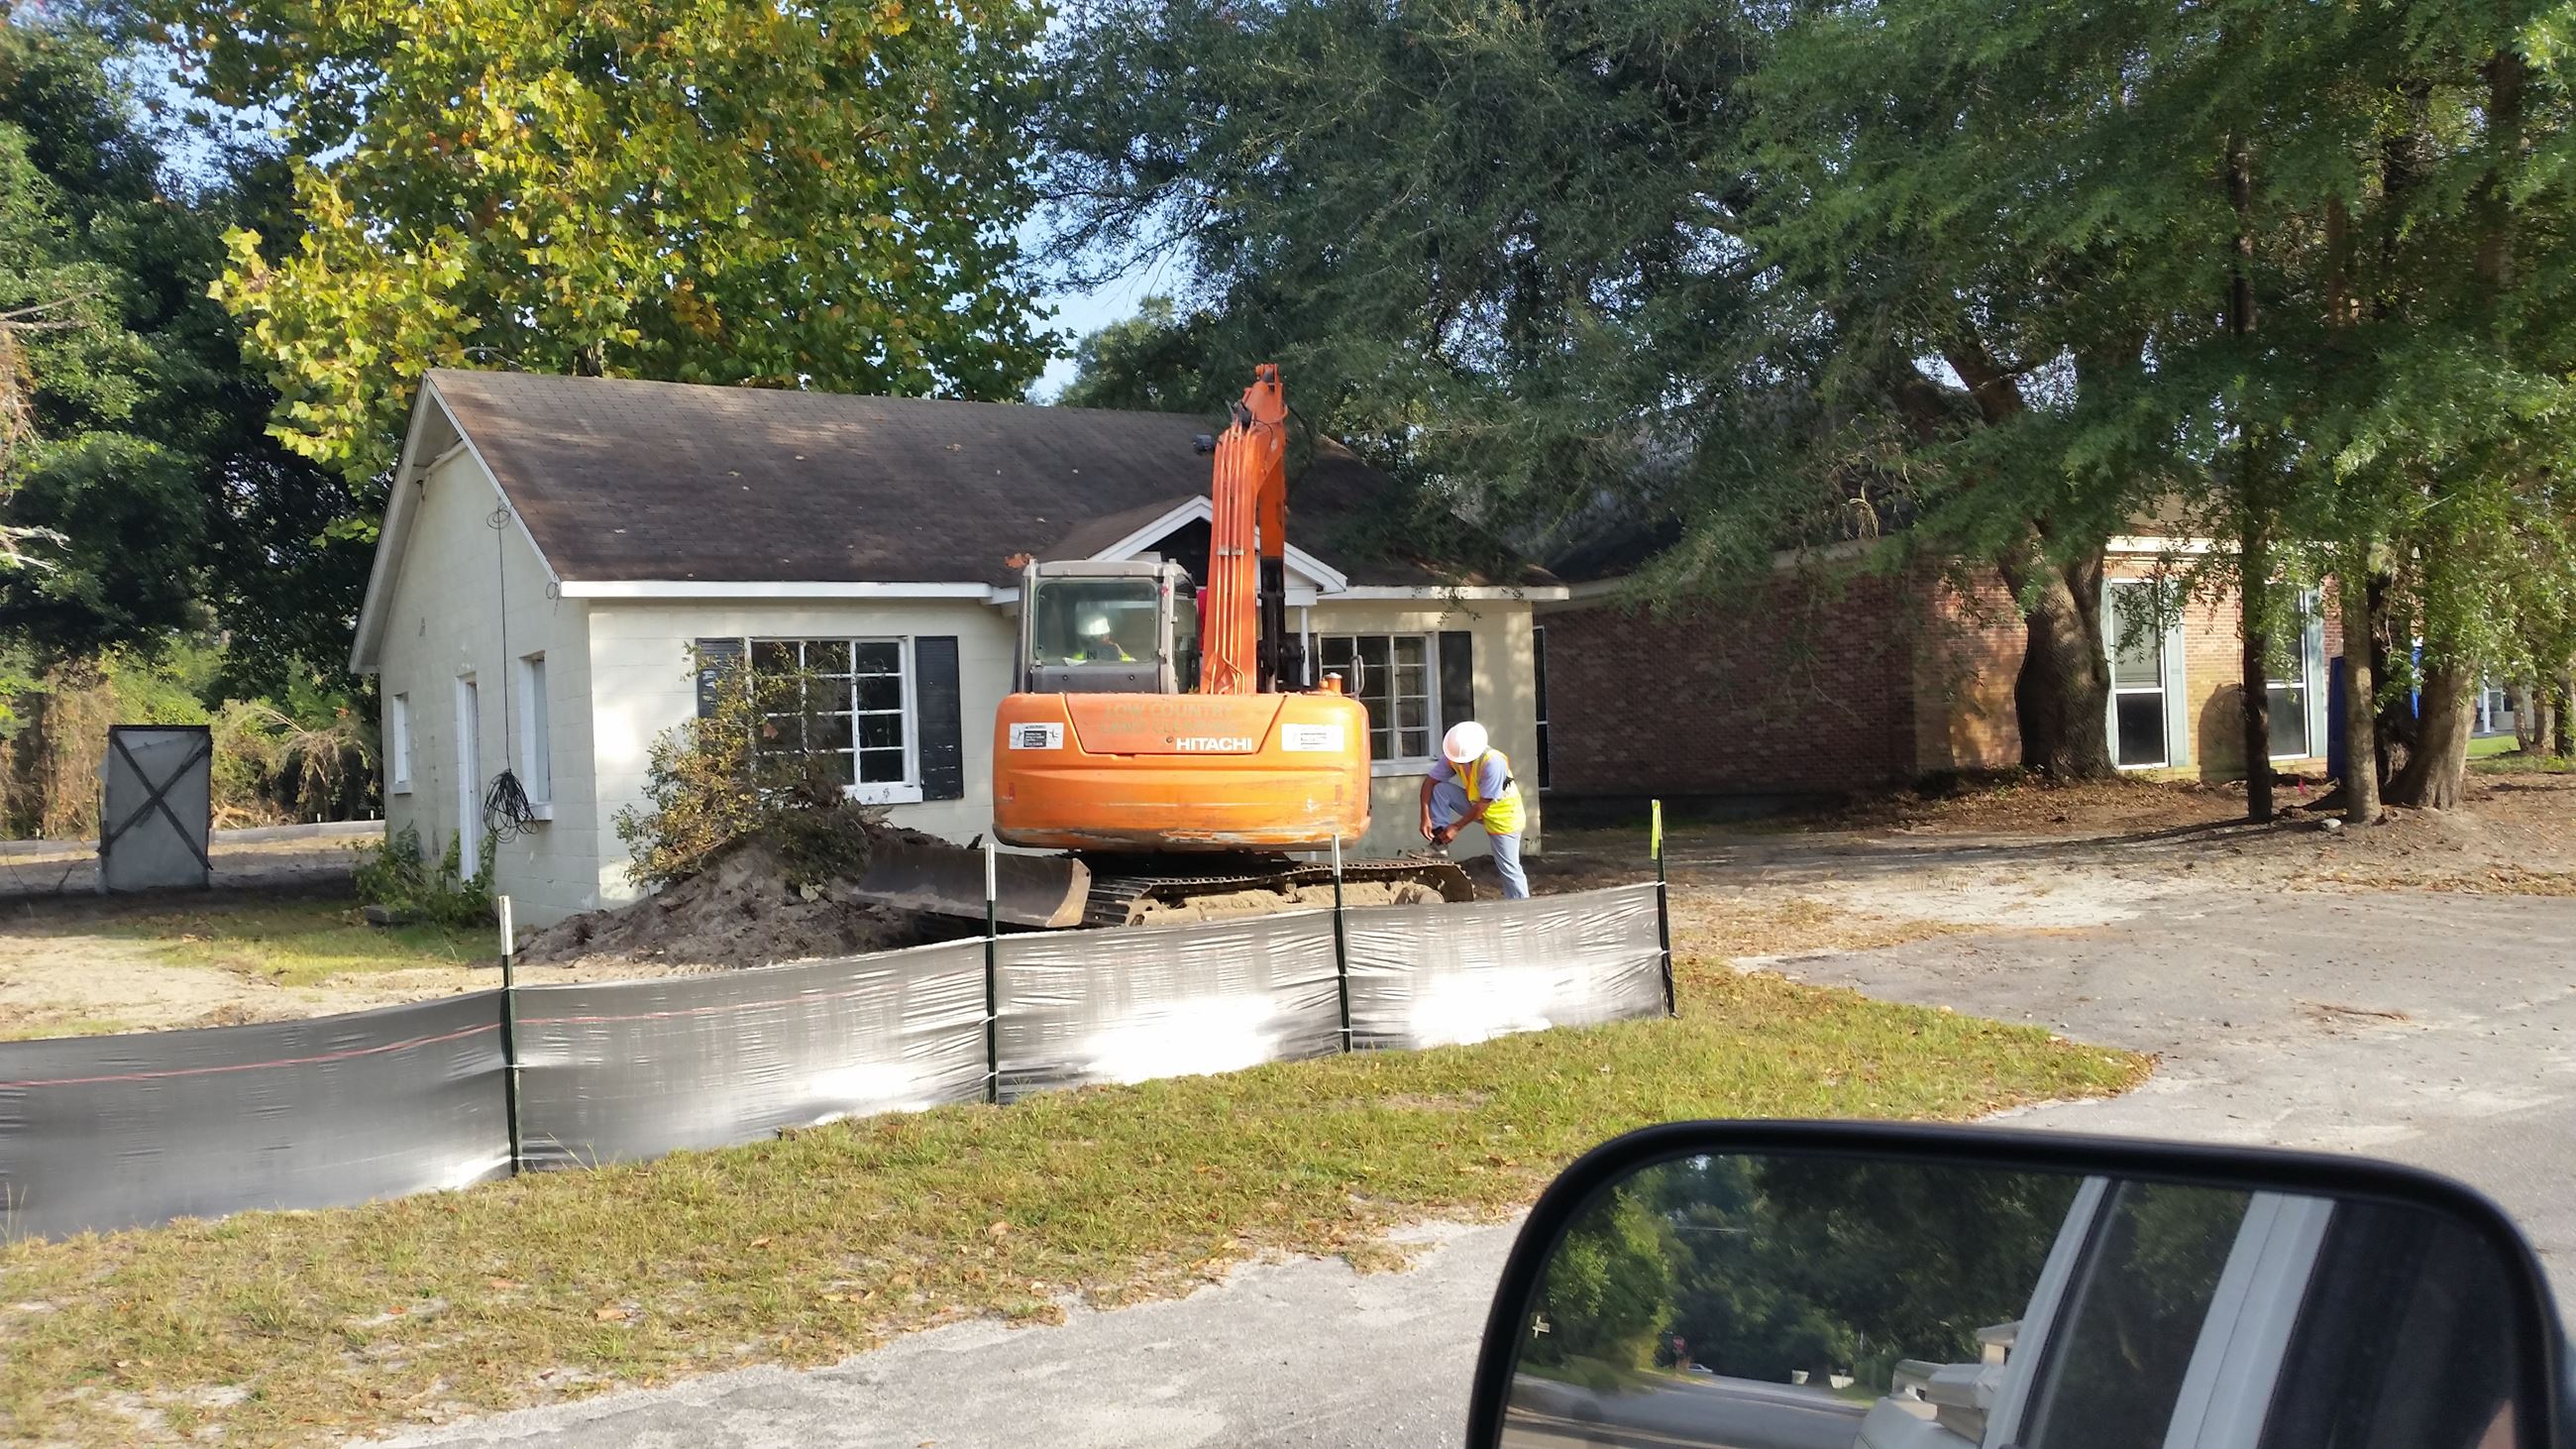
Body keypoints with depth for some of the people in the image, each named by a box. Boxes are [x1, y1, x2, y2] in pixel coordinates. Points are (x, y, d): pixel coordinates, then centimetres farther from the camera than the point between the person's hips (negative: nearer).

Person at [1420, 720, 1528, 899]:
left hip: (1502, 814, -6)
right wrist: (1426, 817, -22)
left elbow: (1484, 803, -30)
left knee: (1509, 869, -5)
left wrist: (1457, 827, -23)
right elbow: (1430, 781, -12)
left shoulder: (1493, 762, -35)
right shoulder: (1453, 756, -16)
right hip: (1475, 805, 6)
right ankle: (1440, 840, -5)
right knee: (1440, 789, -14)